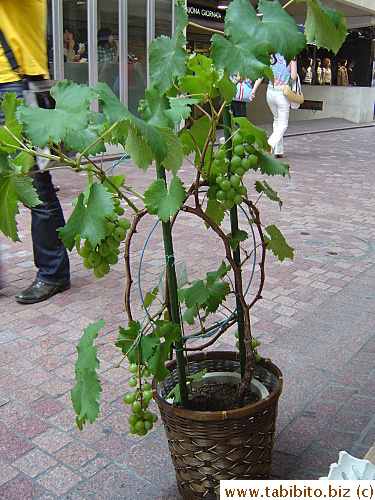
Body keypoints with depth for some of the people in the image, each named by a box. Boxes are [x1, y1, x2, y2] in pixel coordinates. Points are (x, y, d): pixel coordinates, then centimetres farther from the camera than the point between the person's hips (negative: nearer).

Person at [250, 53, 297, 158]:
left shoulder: (270, 57, 4)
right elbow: (293, 77, -8)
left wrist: (254, 90, -1)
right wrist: (294, 60, -4)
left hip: (270, 93, 4)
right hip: (282, 93, -4)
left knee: (277, 120, 20)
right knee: (283, 124, 4)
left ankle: (279, 151, 18)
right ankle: (271, 144, -23)